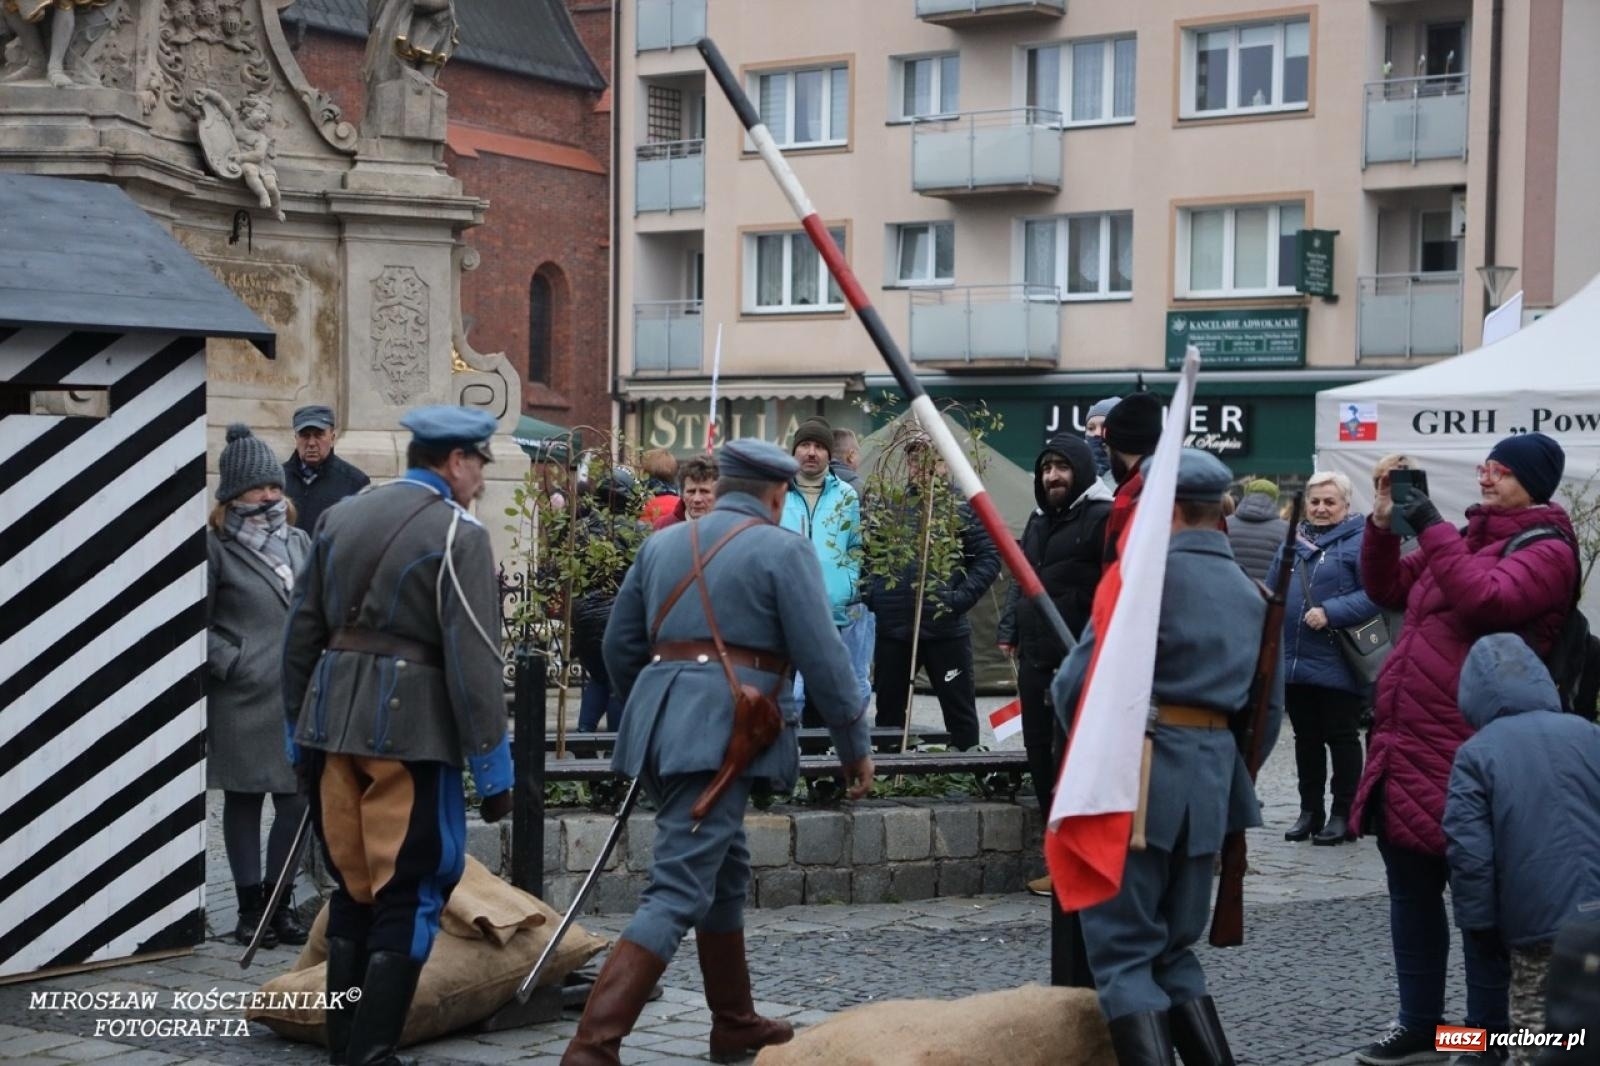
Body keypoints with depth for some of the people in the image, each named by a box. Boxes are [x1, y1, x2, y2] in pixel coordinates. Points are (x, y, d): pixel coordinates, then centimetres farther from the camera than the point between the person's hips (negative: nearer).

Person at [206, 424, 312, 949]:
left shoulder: (298, 542, 13)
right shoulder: (217, 546, -3)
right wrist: (230, 661, -11)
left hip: (296, 696, 4)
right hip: (242, 700, -4)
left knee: (296, 801, 3)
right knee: (243, 801, 6)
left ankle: (281, 905, 15)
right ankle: (251, 909, 14)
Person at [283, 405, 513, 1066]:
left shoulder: (341, 518, 11)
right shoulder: (459, 535, -8)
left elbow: (303, 632, 13)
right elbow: (472, 661, -13)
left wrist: (300, 731, 21)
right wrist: (492, 768, -8)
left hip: (333, 721, 7)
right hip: (412, 728, -6)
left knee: (353, 887, 17)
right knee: (408, 895, 2)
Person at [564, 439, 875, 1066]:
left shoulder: (663, 544, 17)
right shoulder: (783, 551, -2)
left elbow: (620, 646, 19)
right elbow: (823, 658, -6)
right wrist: (855, 745, 4)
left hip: (661, 725, 7)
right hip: (725, 731, -7)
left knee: (724, 871, 22)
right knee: (679, 892, -10)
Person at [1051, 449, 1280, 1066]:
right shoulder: (1253, 596, 15)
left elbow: (1079, 681, -12)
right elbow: (1267, 710, 15)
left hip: (1135, 773, -7)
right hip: (1211, 778, 7)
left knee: (1124, 951, -2)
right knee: (1174, 948, 18)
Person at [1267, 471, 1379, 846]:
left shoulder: (1358, 541, -8)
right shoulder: (1293, 541, 13)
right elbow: (1272, 592, 20)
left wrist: (1330, 613, -23)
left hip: (1336, 666, -6)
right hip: (1294, 661, 6)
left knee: (1341, 738, 3)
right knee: (1306, 738, 14)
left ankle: (1344, 813, 11)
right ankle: (1310, 811, 23)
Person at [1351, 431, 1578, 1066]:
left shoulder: (1545, 552, -6)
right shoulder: (1465, 539, 18)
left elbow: (1486, 598, -24)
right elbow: (1386, 590, 23)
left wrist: (1432, 529, -16)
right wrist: (1383, 524, 9)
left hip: (1467, 757, -8)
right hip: (1404, 748, 8)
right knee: (1411, 892, 15)